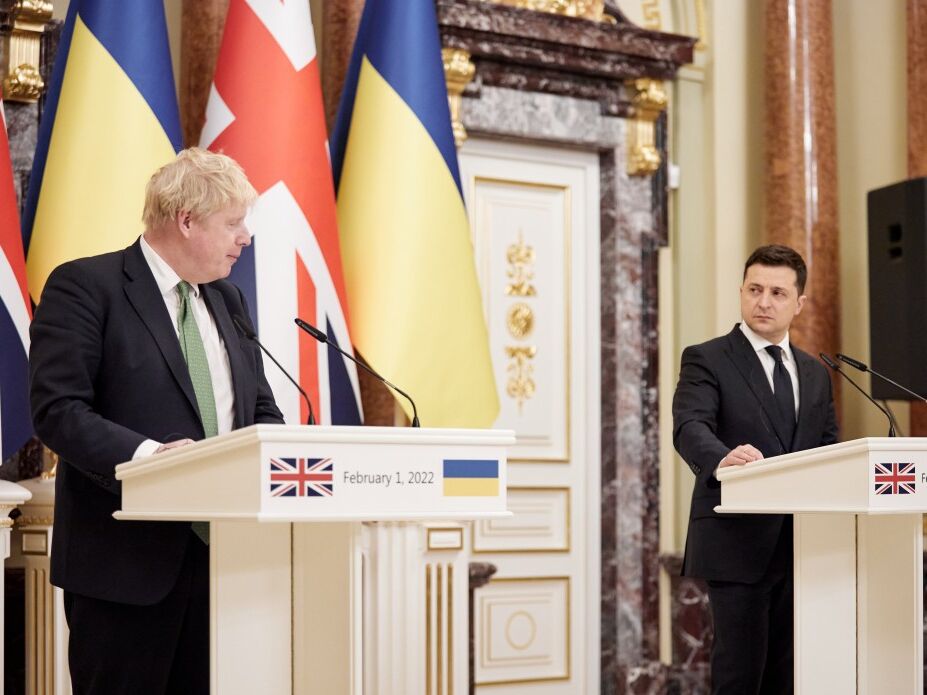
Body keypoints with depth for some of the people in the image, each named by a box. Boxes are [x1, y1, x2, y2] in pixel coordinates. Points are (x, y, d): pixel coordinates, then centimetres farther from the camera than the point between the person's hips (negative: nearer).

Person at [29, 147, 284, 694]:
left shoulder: (228, 300, 17)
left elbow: (261, 410, 20)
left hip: (221, 552, 7)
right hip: (126, 560, -7)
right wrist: (145, 454, -29)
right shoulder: (85, 286, -6)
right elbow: (57, 408, -15)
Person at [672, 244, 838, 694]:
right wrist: (722, 459, -41)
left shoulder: (815, 373, 17)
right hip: (738, 544, -6)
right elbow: (689, 427, -19)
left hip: (802, 546, 6)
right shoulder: (707, 361, -2)